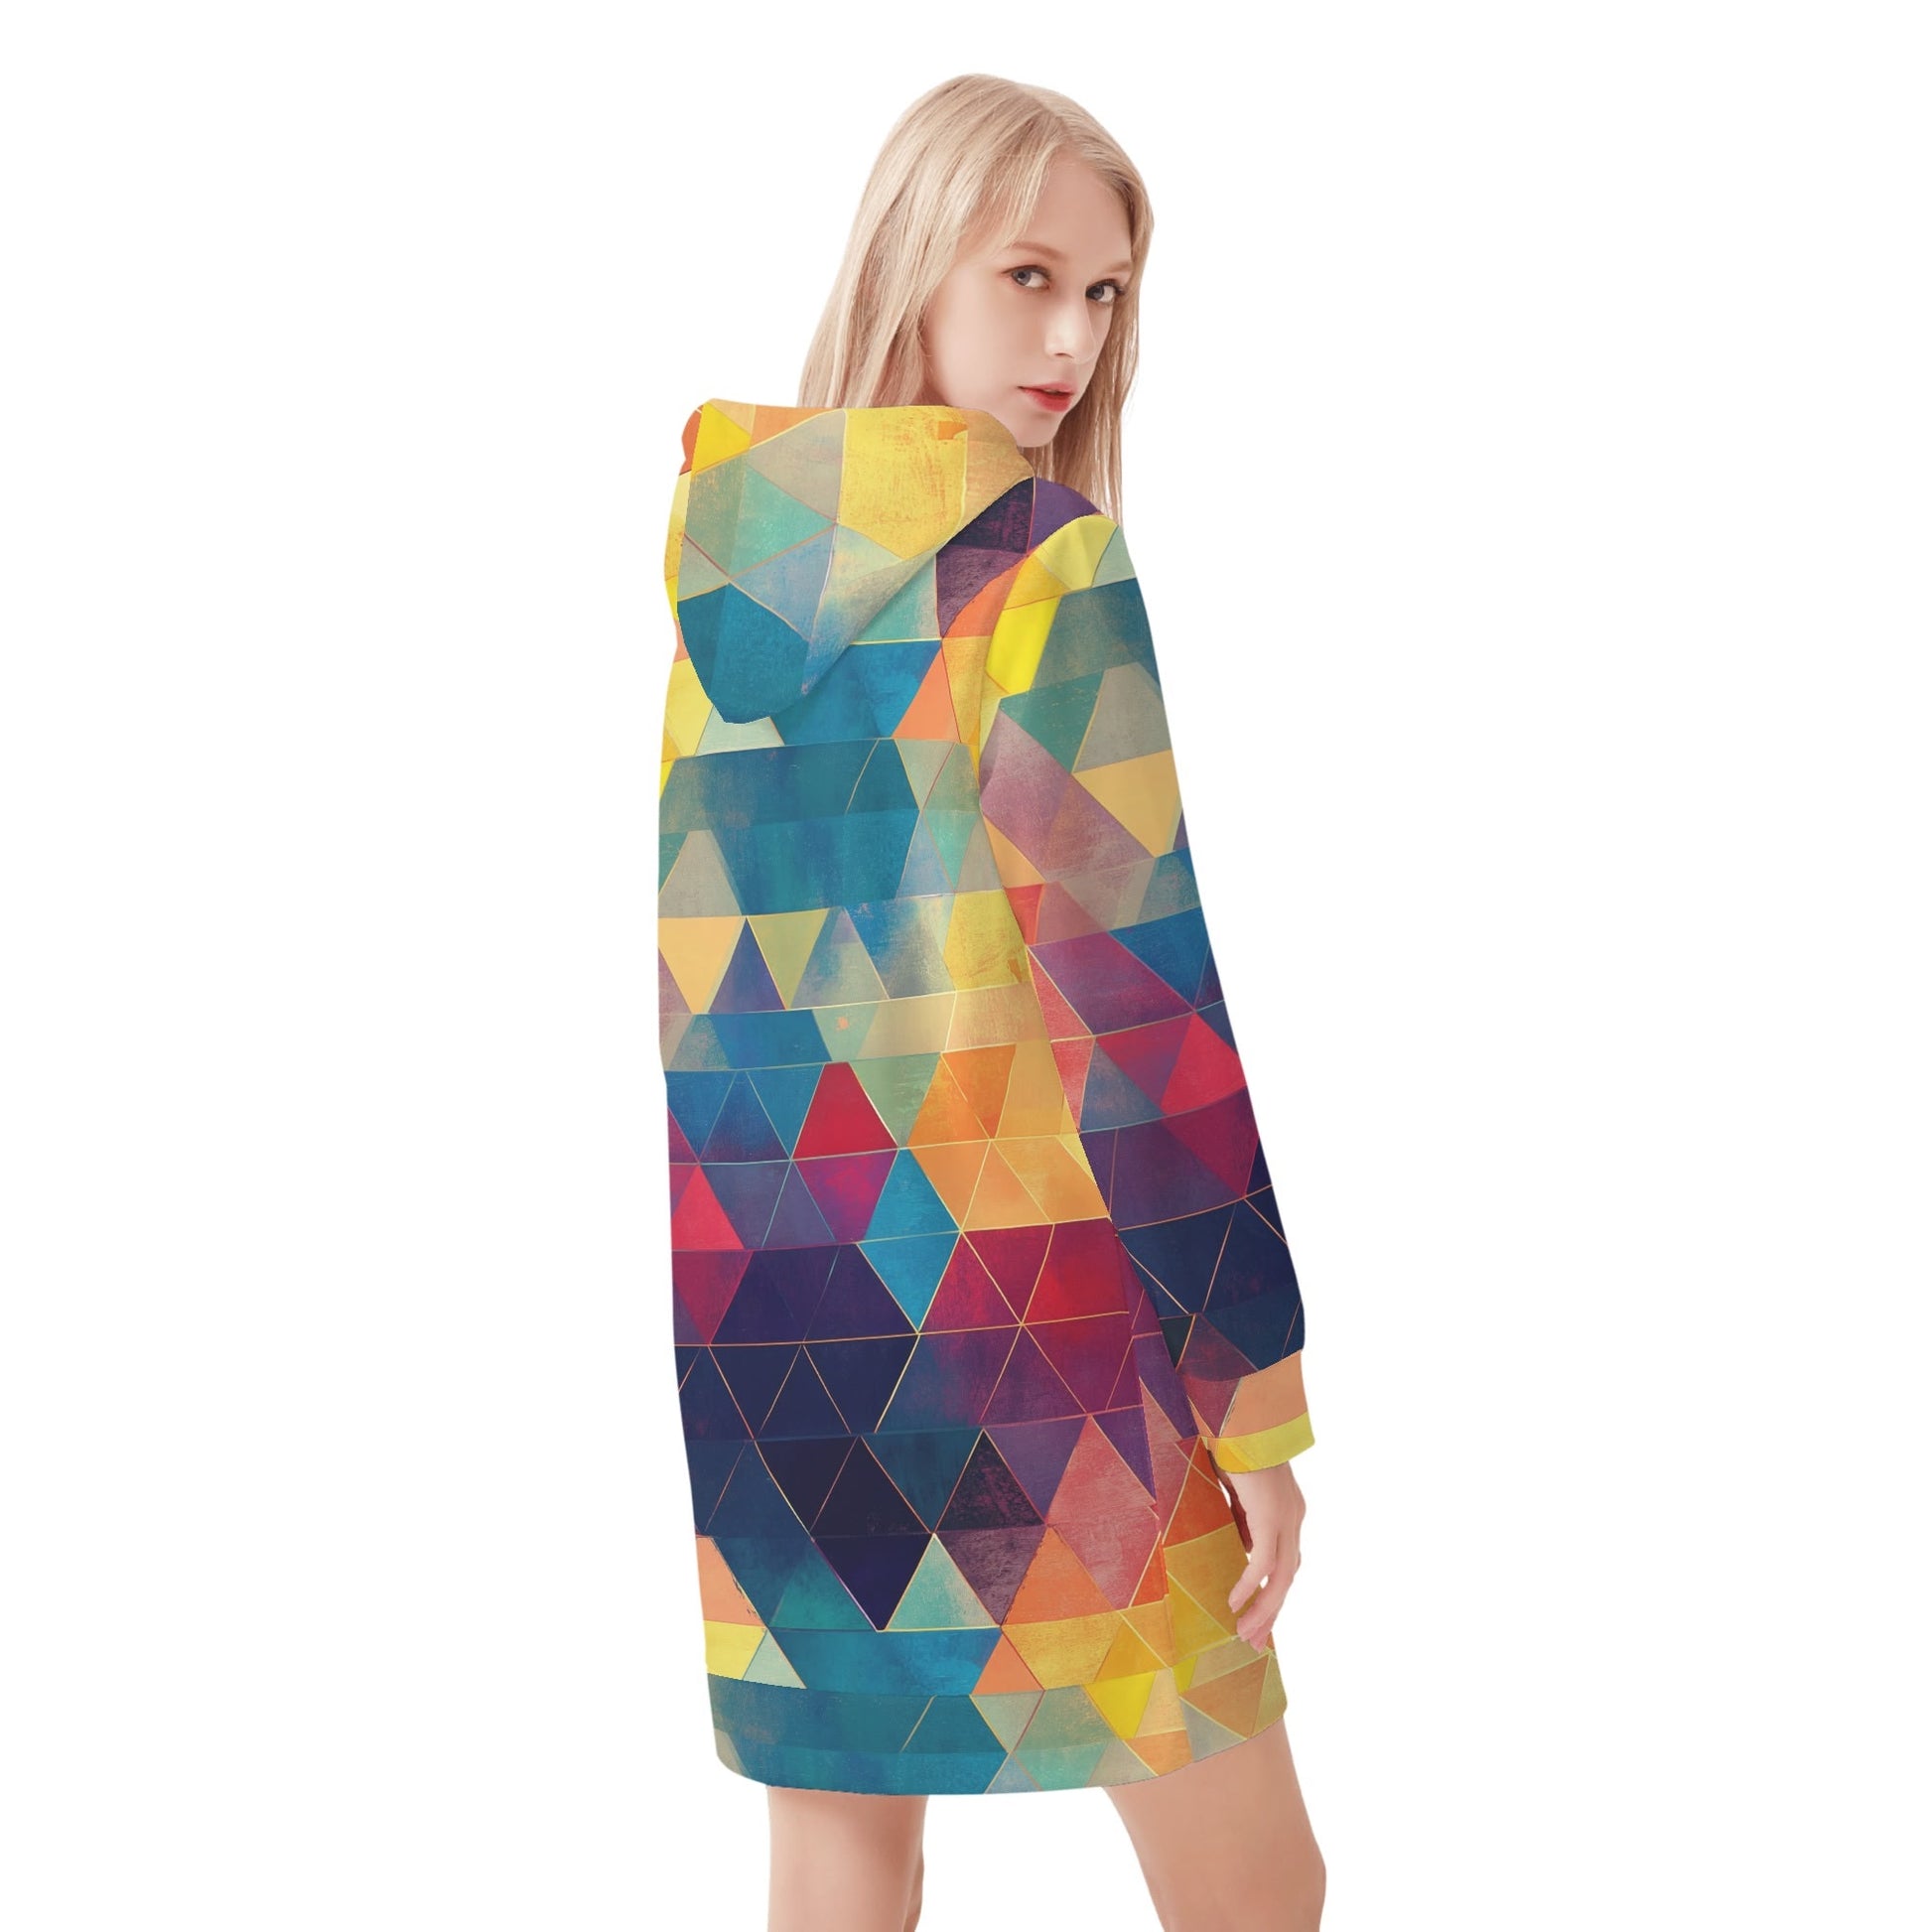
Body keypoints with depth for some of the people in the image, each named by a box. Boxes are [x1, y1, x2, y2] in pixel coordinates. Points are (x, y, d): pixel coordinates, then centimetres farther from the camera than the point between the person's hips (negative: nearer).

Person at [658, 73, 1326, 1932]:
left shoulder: (692, 546, 6)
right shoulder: (1042, 562, -12)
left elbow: (666, 963, 9)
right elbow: (1141, 997, -16)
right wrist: (1260, 1398, -9)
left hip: (756, 1303, 6)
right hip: (1020, 1306, -6)